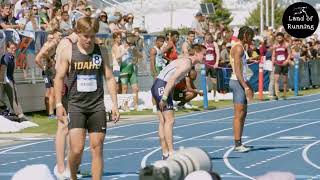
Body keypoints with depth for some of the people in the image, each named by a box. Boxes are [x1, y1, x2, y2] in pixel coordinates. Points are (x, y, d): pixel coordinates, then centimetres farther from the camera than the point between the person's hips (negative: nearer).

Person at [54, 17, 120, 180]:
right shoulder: (68, 52, -2)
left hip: (97, 106, 2)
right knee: (76, 149, -10)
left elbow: (109, 78, 8)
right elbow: (59, 78, 2)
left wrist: (114, 104, 3)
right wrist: (59, 104, -3)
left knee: (97, 147, 1)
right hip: (76, 105, -2)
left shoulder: (101, 52, 4)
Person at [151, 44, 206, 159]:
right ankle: (170, 153, -13)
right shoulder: (187, 63, -12)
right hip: (162, 87, -10)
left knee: (163, 121, 10)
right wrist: (164, 97, -25)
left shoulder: (185, 61, 19)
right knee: (169, 120, -11)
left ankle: (165, 153, 11)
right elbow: (172, 79, -22)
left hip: (157, 86, 10)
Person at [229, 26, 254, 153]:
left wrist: (247, 85, 24)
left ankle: (239, 143, 17)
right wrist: (246, 87, -24)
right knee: (239, 114, -9)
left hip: (240, 82, 11)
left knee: (243, 113, 13)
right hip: (237, 82, -11)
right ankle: (237, 144, -9)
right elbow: (237, 70, -21)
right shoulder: (238, 48, -14)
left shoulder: (239, 47, 18)